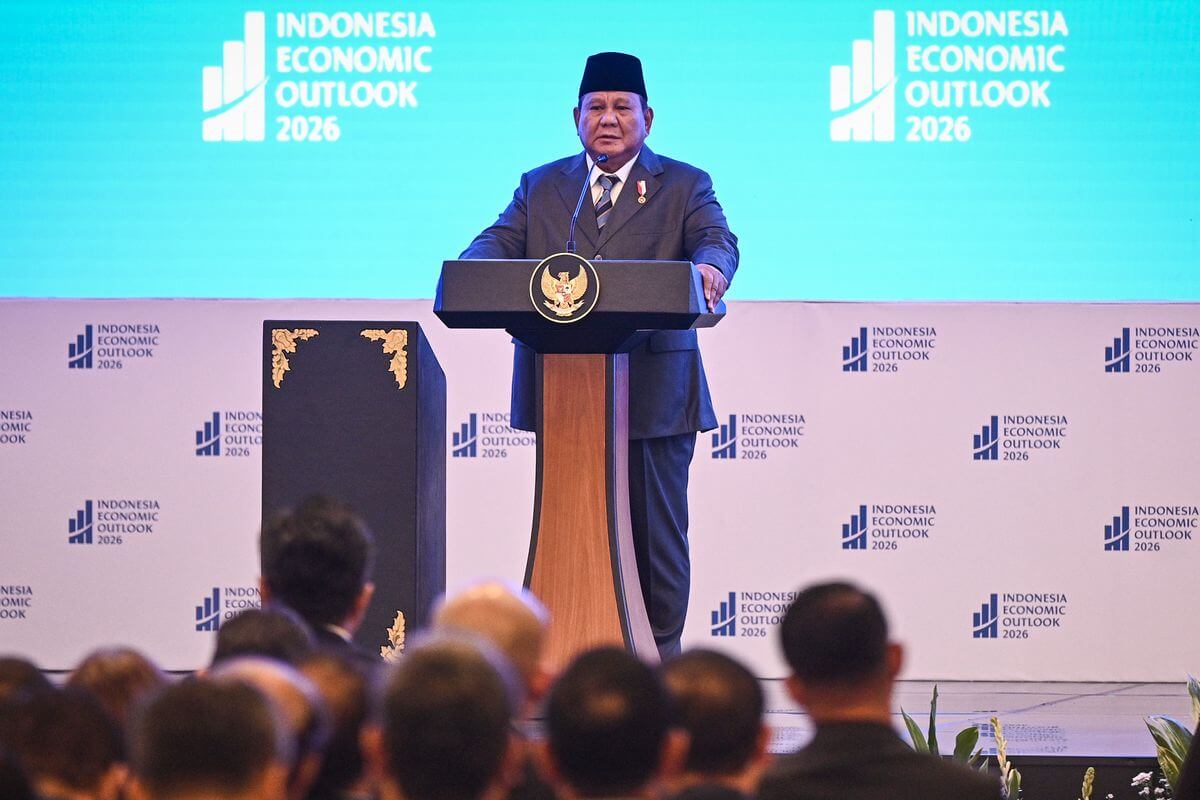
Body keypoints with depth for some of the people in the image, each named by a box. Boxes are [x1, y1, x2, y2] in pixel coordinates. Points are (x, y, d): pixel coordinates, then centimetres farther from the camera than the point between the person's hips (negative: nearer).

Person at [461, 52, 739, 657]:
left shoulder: (684, 186, 8)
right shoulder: (540, 187, 16)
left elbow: (716, 238, -9)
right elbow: (500, 241, 3)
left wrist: (711, 268, -34)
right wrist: (474, 269, -22)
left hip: (653, 395, -2)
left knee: (655, 530, 1)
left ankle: (658, 663, 6)